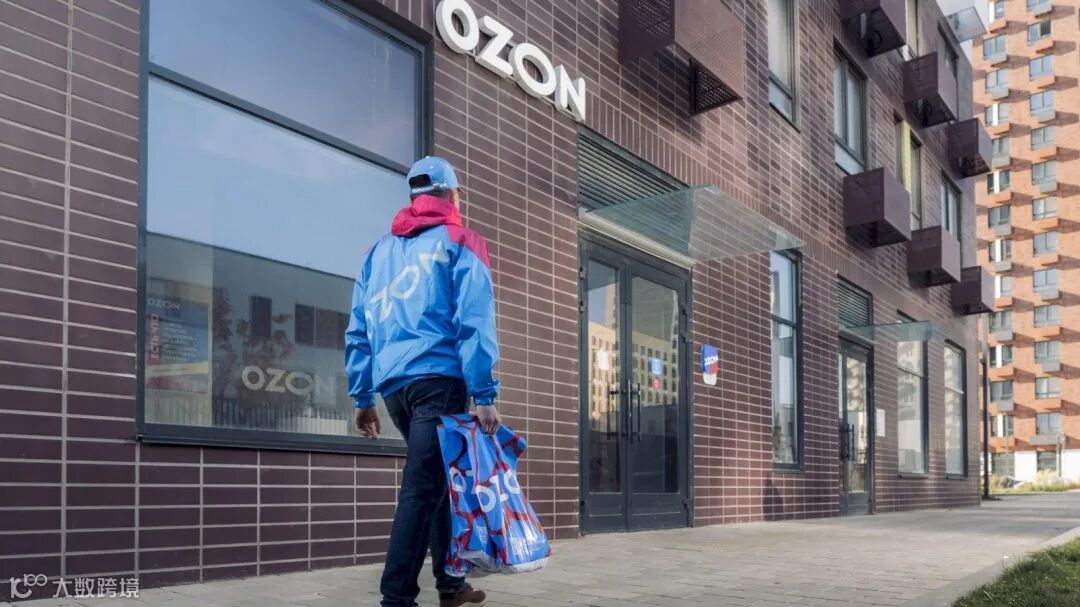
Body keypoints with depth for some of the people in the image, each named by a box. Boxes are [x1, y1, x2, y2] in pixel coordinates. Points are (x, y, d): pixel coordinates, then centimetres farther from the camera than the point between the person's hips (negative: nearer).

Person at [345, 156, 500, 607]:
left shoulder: (380, 249, 19)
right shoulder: (459, 243, 3)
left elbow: (358, 329, 15)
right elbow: (474, 324, -9)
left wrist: (361, 397, 17)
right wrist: (484, 395, -11)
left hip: (392, 383, 6)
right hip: (438, 378, -6)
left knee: (436, 481, 18)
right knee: (423, 488, -8)